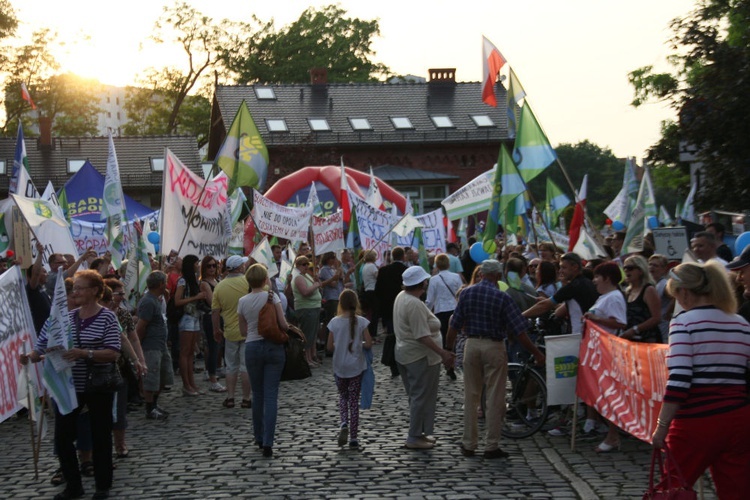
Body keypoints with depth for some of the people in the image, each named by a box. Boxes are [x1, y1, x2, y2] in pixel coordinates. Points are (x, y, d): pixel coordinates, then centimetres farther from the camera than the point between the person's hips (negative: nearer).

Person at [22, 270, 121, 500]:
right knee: (62, 435, 4)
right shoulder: (66, 317, 5)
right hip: (69, 385, 5)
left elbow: (113, 353, -18)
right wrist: (31, 357, -12)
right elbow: (47, 346, 6)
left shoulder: (107, 317, -10)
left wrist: (84, 353, -28)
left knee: (100, 435, 7)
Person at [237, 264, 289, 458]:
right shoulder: (272, 297, -7)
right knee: (271, 396, -1)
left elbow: (243, 331, 9)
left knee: (258, 394, 16)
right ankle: (267, 443, -8)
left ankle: (259, 438, 26)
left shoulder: (243, 302, 1)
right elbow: (283, 324, -9)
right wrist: (289, 328, 12)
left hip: (253, 347, 2)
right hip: (273, 346, -2)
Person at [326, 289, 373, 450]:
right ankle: (353, 438, 9)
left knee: (343, 396, 21)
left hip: (339, 367, 1)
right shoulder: (361, 322, -10)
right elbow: (368, 344, -12)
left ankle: (344, 423, -5)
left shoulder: (334, 322, -8)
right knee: (354, 400, 8)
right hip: (356, 367, -1)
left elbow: (330, 346, -4)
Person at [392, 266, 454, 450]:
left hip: (405, 354, 10)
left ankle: (418, 432, 29)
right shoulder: (415, 305, -25)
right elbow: (422, 336, -27)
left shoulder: (402, 297, 6)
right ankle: (414, 438, 5)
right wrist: (442, 353, -26)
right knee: (422, 397, -1)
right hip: (420, 357, -10)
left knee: (416, 396, 19)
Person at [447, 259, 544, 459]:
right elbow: (518, 330, -11)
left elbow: (455, 325, 1)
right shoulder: (502, 297, -11)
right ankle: (491, 446, 6)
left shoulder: (466, 293, -1)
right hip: (494, 347, -3)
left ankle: (468, 444, 16)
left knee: (470, 397, 11)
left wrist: (449, 349, 12)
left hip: (472, 345, 4)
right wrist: (536, 353, -4)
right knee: (494, 398, 4)